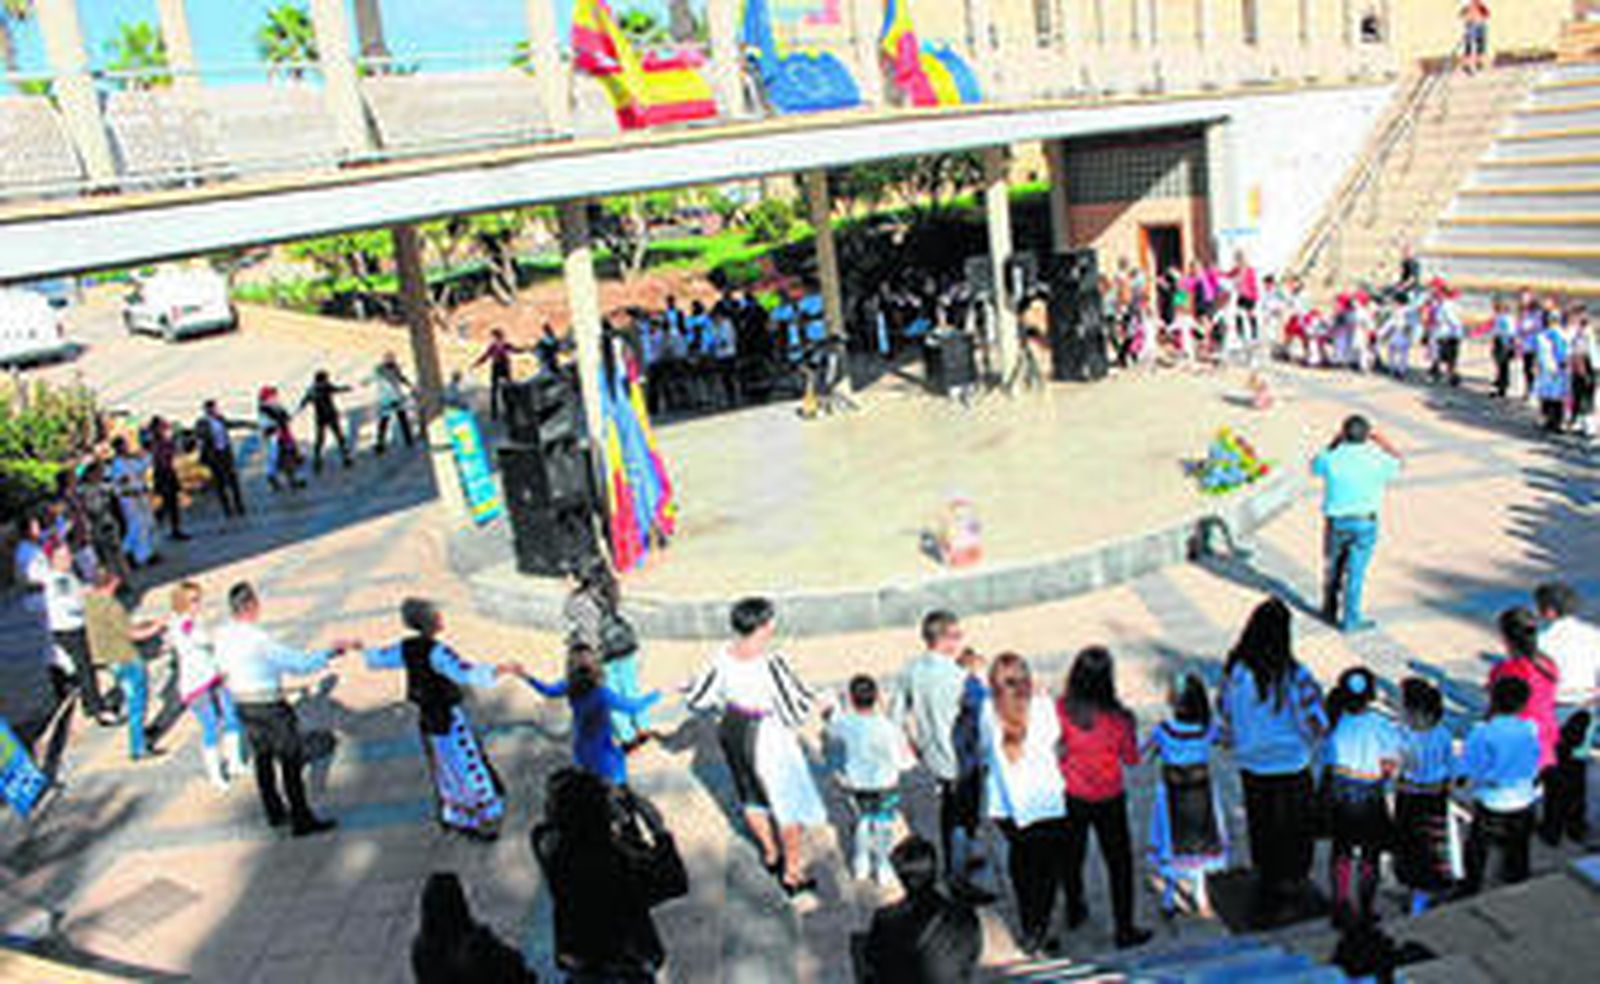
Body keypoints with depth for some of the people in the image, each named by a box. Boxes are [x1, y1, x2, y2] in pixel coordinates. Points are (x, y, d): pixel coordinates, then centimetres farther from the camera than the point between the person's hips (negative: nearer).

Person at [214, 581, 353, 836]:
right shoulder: (258, 639, -27)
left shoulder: (223, 635, -3)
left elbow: (224, 668, 13)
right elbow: (300, 663, -24)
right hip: (270, 707, -8)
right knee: (291, 762, 1)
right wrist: (334, 651, -16)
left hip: (243, 705, 8)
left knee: (263, 758, 20)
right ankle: (302, 820, 6)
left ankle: (274, 813, 34)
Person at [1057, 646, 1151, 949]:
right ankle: (1125, 930, 18)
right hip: (1107, 799, -3)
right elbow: (1131, 759, -9)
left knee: (1072, 854, 23)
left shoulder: (1060, 709, -18)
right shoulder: (1117, 718, -23)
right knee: (1119, 862, 12)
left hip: (1069, 796, 3)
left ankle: (1074, 912, 42)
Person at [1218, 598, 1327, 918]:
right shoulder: (1294, 676, -24)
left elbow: (1224, 710, -3)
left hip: (1251, 766, 3)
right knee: (1293, 828, 19)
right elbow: (1316, 723, -18)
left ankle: (1265, 883, 36)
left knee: (1261, 826, 21)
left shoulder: (1235, 670, -15)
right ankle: (1289, 886, 33)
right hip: (1290, 768, -3)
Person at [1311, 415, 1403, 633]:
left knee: (1332, 567, 19)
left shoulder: (1331, 459, -11)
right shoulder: (1377, 461, -10)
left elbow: (1315, 466, 14)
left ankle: (1330, 610, 33)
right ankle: (1350, 620, 12)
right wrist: (1379, 438, 20)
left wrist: (1336, 441, 15)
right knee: (1355, 572, 6)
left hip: (1335, 522, 1)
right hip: (1364, 523, -1)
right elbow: (1397, 462, 13)